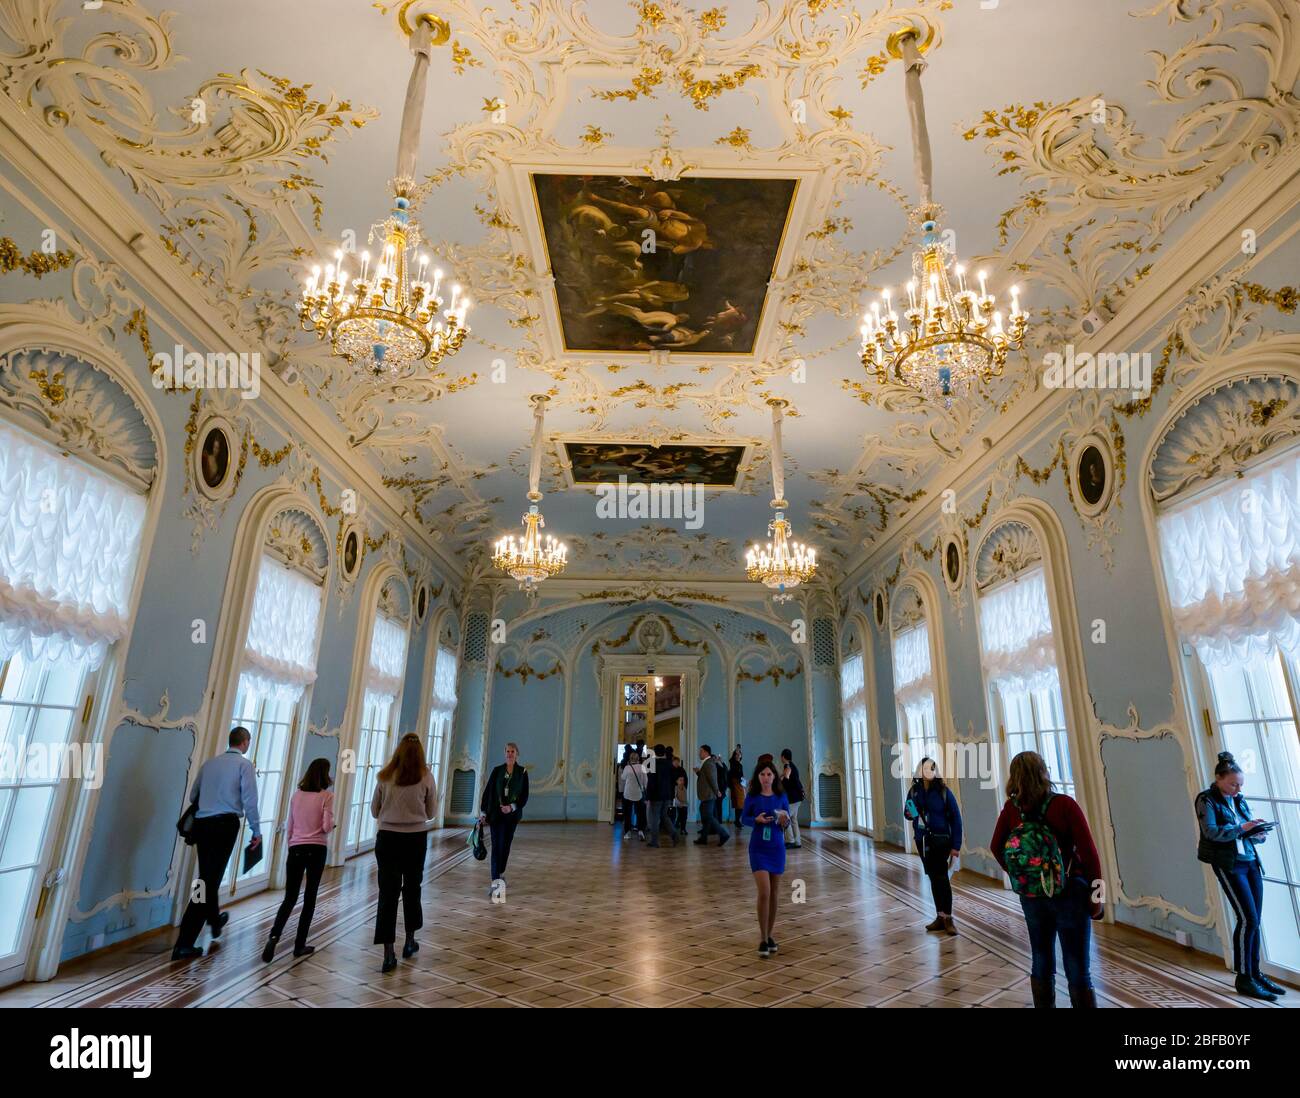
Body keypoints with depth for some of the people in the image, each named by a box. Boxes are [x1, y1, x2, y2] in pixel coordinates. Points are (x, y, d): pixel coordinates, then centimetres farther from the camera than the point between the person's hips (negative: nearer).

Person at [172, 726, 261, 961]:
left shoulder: (209, 763, 12)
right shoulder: (244, 765, -4)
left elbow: (193, 796, 18)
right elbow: (249, 801, -8)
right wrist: (256, 831, 0)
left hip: (202, 824, 6)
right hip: (225, 824, -6)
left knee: (207, 876, 21)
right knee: (211, 879, -4)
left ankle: (215, 920, 42)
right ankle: (184, 944, -6)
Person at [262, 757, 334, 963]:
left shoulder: (297, 795, 8)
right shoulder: (327, 795, -6)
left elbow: (289, 828, 12)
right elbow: (326, 827, -12)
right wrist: (332, 825, 10)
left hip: (296, 849, 4)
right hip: (316, 850, -3)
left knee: (290, 898, 8)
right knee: (309, 898, 8)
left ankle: (274, 936, -13)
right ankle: (299, 945, 12)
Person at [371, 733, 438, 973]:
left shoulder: (384, 777, -2)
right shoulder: (426, 777, -5)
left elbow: (374, 811, 8)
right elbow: (431, 813, 4)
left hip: (387, 838, 0)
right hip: (416, 838, 0)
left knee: (388, 893, 3)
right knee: (412, 889, 17)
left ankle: (388, 954, 0)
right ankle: (409, 942, 31)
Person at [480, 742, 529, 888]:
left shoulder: (522, 772, -1)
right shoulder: (497, 770, 0)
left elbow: (524, 796, -1)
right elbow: (487, 791, 1)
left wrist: (512, 807, -15)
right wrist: (483, 812, -3)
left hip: (512, 814, 1)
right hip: (495, 814, -1)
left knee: (506, 845, 10)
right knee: (497, 846, -8)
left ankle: (501, 873, 30)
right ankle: (495, 880, -12)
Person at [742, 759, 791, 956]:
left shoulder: (781, 797, -2)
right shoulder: (752, 797, -7)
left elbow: (787, 822, 5)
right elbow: (744, 818, 2)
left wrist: (784, 822, -17)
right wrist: (757, 819, -17)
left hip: (777, 848, 3)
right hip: (758, 848, -2)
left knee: (774, 894, 11)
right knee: (764, 893, -11)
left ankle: (769, 935, 28)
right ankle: (762, 939, 4)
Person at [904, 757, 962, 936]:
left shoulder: (944, 791, -11)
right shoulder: (914, 791, 0)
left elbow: (956, 818, -9)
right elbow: (907, 812, 13)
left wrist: (956, 845, -12)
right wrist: (909, 814, -12)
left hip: (941, 840, -4)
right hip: (922, 840, 4)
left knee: (941, 877, -3)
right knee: (933, 877, 12)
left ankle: (947, 917, 9)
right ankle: (940, 917, 22)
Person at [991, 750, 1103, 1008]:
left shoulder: (1011, 808, -7)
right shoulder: (1064, 804, -18)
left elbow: (996, 847, 3)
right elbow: (1089, 853, -17)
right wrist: (1095, 894, -5)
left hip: (1031, 897, 3)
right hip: (1068, 894, -3)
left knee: (1041, 964, 18)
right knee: (1077, 971, 6)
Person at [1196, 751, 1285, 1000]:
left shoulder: (1239, 800, 11)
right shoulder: (1206, 800, -7)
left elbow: (1248, 833, 14)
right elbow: (1211, 832, -18)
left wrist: (1258, 834, -8)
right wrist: (1241, 828, -25)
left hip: (1251, 861, 6)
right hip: (1229, 865, -6)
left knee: (1255, 921, 7)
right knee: (1248, 919, -9)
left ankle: (1255, 973, 20)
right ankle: (1244, 979, 1)